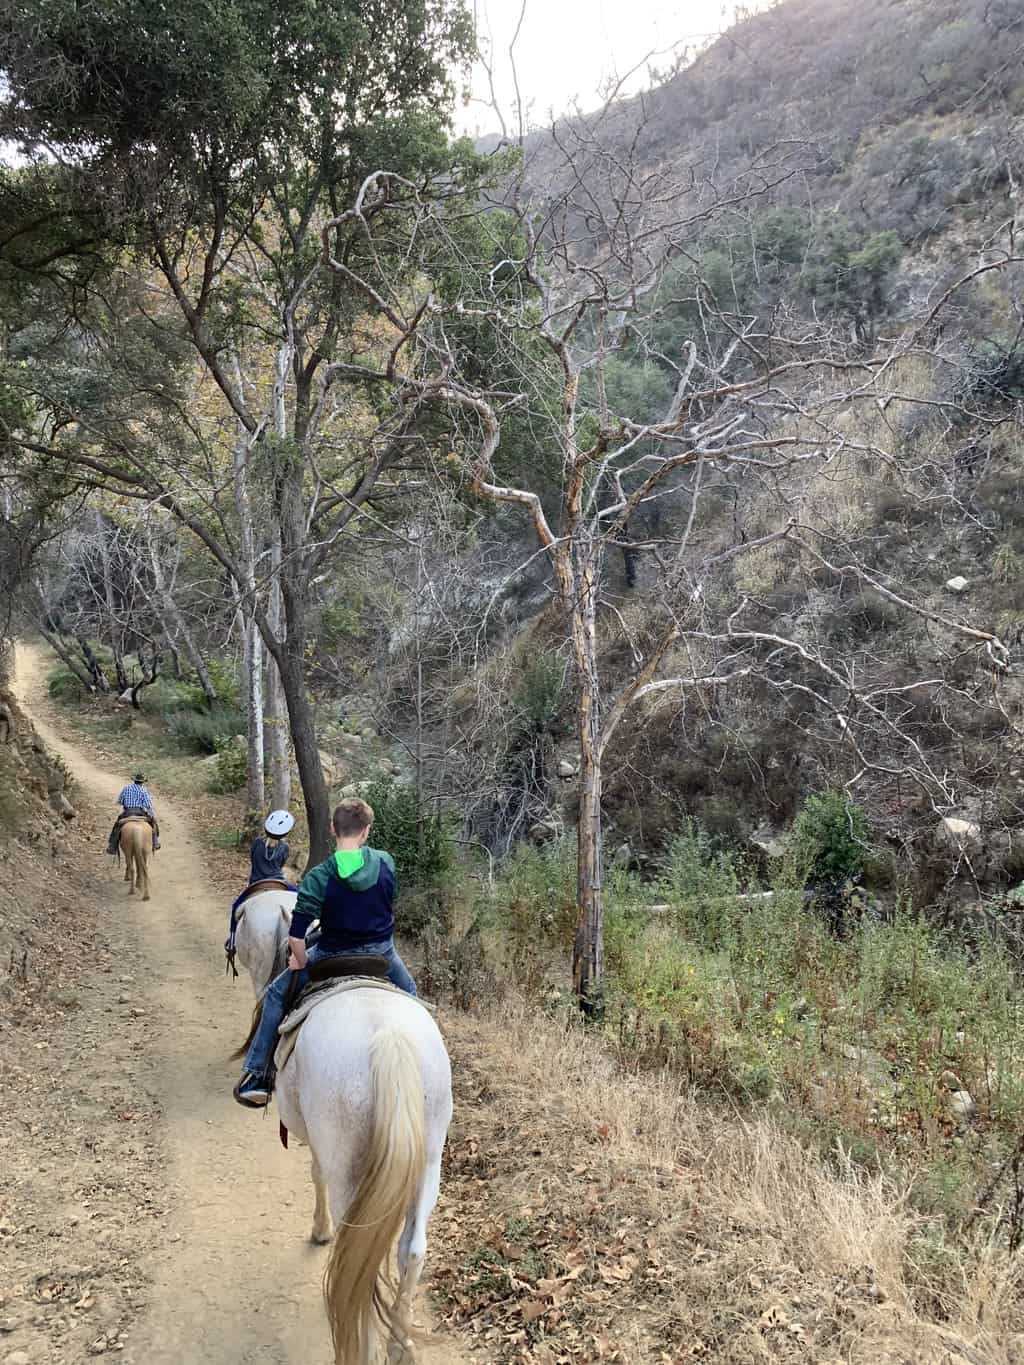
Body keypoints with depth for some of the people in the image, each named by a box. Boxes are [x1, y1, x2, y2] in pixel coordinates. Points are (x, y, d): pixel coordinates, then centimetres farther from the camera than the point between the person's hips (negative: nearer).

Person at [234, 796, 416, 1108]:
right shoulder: (385, 862, -10)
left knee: (276, 996, 19)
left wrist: (300, 961, -1)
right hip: (382, 954, 3)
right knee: (408, 995, 34)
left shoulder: (318, 877, -20)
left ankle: (257, 1078, 20)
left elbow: (296, 935, -21)